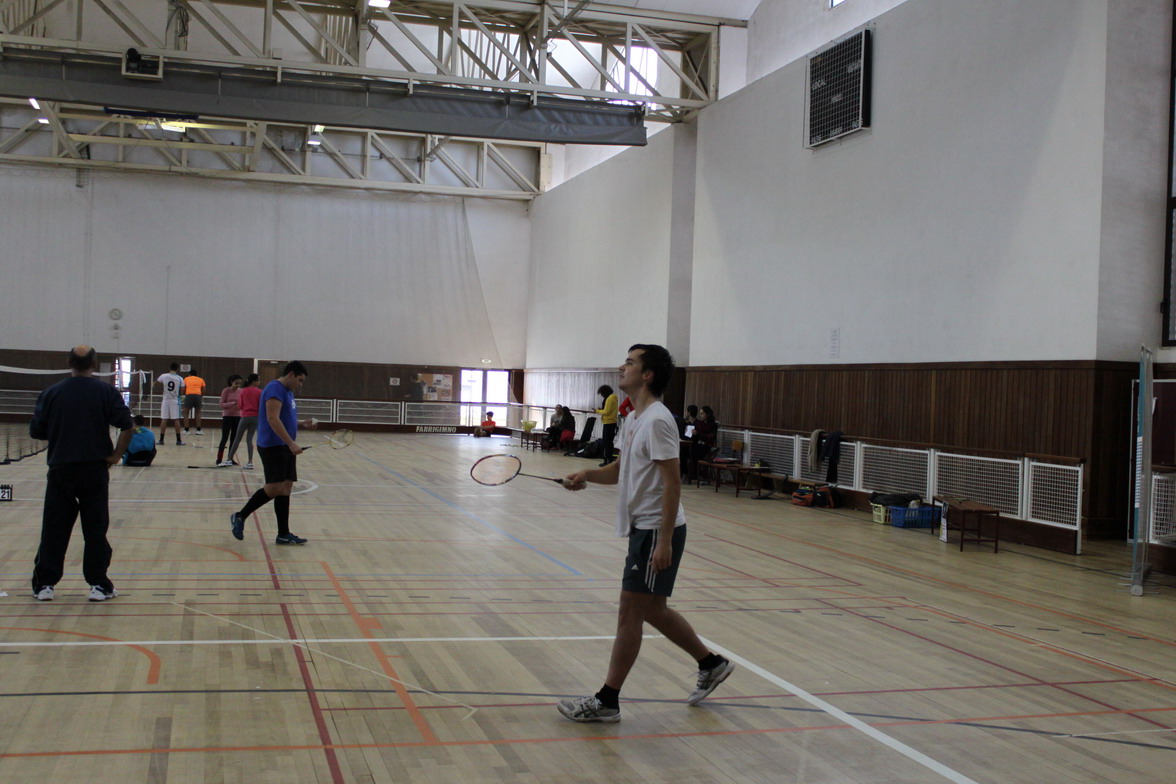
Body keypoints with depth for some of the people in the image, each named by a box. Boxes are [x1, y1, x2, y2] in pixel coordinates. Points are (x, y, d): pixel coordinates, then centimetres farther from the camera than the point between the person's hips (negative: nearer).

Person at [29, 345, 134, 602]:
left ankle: (44, 585, 11)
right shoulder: (106, 392, -3)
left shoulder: (51, 393, 1)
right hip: (95, 469, -1)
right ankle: (98, 585, 7)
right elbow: (128, 426, -10)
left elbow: (36, 431, 3)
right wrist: (116, 455, -2)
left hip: (60, 468, 1)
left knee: (54, 528, 8)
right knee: (96, 528, 5)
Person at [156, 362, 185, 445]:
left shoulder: (164, 376, -2)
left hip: (166, 400, 1)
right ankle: (178, 440, 3)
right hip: (175, 401, -1)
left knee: (164, 420, 3)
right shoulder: (180, 378, -4)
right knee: (176, 420, 2)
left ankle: (161, 439, 5)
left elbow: (155, 383, 15)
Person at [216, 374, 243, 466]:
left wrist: (242, 405, -14)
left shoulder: (241, 391, 3)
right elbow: (221, 404, -9)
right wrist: (232, 404, -25)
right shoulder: (226, 391, -8)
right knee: (224, 438, -5)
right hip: (227, 417, -4)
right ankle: (219, 459, -2)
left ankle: (230, 459, 17)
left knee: (234, 439, 8)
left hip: (237, 417, 4)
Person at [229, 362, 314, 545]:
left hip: (285, 448, 10)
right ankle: (240, 517, 3)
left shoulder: (288, 392, 19)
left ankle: (283, 534, 6)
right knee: (274, 488, -13)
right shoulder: (275, 389, -12)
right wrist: (291, 443, -26)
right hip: (272, 446, -10)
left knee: (286, 488, 5)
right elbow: (273, 419, -22)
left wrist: (302, 424, 14)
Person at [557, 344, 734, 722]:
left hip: (657, 532, -10)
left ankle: (607, 701, 5)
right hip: (643, 528, 10)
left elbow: (672, 482, -21)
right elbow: (621, 470, 21)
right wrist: (587, 474, 1)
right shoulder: (636, 418, 13)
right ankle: (711, 664, 33)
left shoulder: (657, 420, -17)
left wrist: (664, 541, -24)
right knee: (652, 610, 17)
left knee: (629, 613, -3)